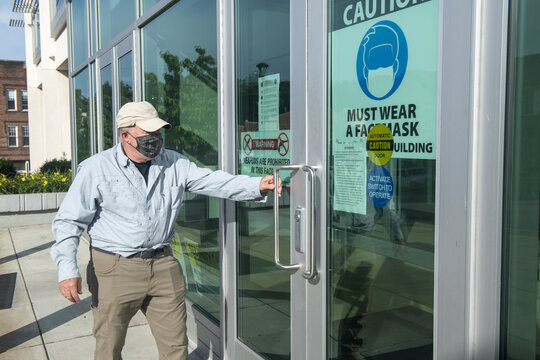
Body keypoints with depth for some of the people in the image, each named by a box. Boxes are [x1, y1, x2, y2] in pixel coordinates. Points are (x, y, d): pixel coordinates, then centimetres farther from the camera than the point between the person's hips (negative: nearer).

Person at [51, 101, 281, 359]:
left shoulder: (173, 163, 5)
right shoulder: (96, 169, -5)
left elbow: (213, 181, 0)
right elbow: (68, 221, -5)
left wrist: (257, 185, -15)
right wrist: (67, 270, -15)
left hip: (163, 265, 3)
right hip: (115, 269, -3)